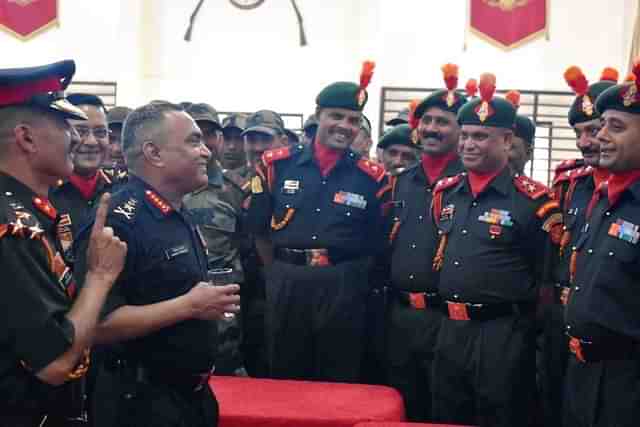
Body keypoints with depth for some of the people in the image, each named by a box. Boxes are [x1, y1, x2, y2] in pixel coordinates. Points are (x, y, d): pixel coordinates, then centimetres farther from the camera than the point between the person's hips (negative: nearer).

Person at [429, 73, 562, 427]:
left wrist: (521, 320, -4)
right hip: (449, 330, 6)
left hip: (505, 337, -6)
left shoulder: (534, 200, -10)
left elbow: (549, 277, -7)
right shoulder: (444, 193, 8)